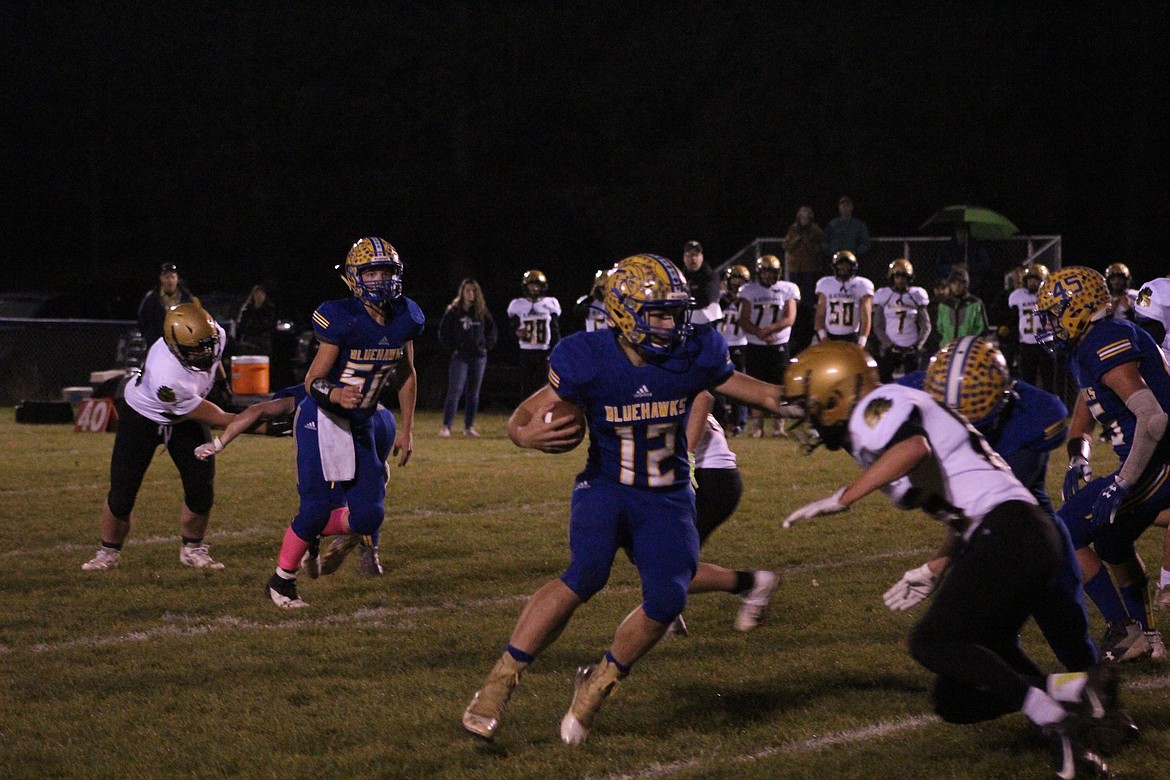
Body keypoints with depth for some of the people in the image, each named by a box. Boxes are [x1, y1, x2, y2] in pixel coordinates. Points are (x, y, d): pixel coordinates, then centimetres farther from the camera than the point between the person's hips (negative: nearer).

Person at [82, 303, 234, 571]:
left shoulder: (216, 335, -27)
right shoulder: (167, 377, -44)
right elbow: (211, 417, -30)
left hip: (185, 419, 5)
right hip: (142, 416, -5)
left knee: (202, 486, -3)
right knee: (122, 493, -2)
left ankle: (192, 549, 17)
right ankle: (109, 552, 19)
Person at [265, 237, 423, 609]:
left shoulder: (405, 318, -3)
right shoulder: (342, 319, -21)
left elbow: (406, 375, 12)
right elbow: (313, 379, -17)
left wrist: (406, 428, 13)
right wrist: (335, 395, -39)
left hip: (360, 425, 6)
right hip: (321, 420, -6)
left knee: (368, 516, -1)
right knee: (317, 506, -10)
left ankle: (310, 536, 27)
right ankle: (281, 579, 11)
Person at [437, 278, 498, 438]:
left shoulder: (482, 312, 5)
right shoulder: (454, 312, -2)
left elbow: (492, 330, 15)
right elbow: (443, 332, 2)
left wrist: (487, 346, 4)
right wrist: (452, 348, -5)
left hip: (478, 357, 3)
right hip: (460, 357, -3)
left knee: (473, 393, 7)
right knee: (455, 391, -10)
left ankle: (469, 426, 13)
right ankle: (446, 426, -10)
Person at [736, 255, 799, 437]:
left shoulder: (788, 290, 2)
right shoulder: (749, 290, 5)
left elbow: (789, 319, -7)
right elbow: (743, 320, 0)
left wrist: (768, 329, -20)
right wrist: (759, 333, -18)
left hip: (779, 346, -1)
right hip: (754, 346, 1)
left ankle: (778, 425, 2)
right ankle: (758, 425, 5)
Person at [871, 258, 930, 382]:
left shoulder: (916, 296, 4)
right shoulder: (883, 296, 2)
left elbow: (925, 326, 6)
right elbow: (878, 326, 2)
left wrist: (918, 345, -7)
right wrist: (888, 344, -9)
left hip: (911, 349, 1)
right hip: (890, 349, 0)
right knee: (885, 379, -5)